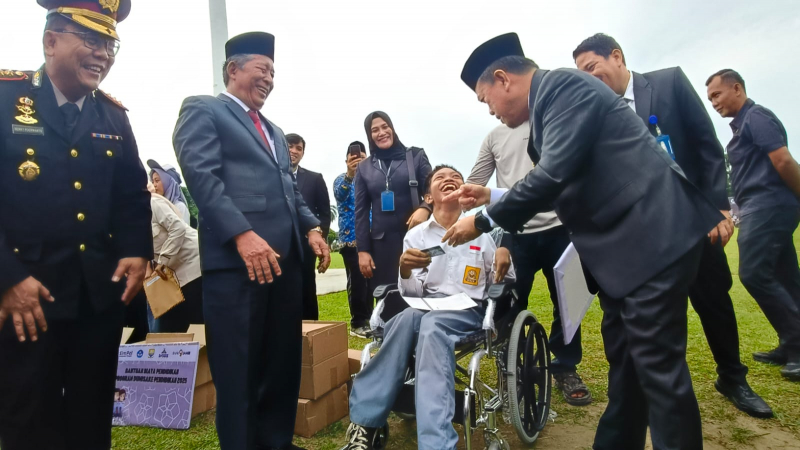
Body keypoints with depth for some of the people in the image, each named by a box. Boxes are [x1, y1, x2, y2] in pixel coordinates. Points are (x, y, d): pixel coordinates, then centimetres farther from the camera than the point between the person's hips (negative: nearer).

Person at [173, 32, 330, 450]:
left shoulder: (274, 131, 27)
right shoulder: (203, 109, 4)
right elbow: (202, 175, -11)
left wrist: (311, 228, 7)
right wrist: (243, 234, -22)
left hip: (285, 258, 8)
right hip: (236, 259, -7)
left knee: (283, 363, 13)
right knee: (238, 370, 2)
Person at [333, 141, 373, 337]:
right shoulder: (342, 179, 2)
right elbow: (339, 195, -24)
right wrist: (349, 175, -40)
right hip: (351, 237, -4)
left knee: (369, 280, 8)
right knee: (356, 281, -5)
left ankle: (368, 318, 20)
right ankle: (358, 323, 4)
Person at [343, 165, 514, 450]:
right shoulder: (415, 236, 10)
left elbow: (500, 287, 10)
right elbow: (412, 294, 4)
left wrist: (504, 257, -11)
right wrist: (405, 270, -18)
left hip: (469, 312, -1)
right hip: (425, 309, 2)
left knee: (431, 325, -35)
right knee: (408, 316, -35)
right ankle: (364, 423, -31)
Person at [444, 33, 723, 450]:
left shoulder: (563, 85, -12)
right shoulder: (549, 104, 16)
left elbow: (554, 176, -23)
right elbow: (560, 189, 20)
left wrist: (483, 221, -12)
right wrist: (492, 196, 16)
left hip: (652, 235, -10)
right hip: (622, 243, 10)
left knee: (656, 364, -3)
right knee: (622, 358, 17)